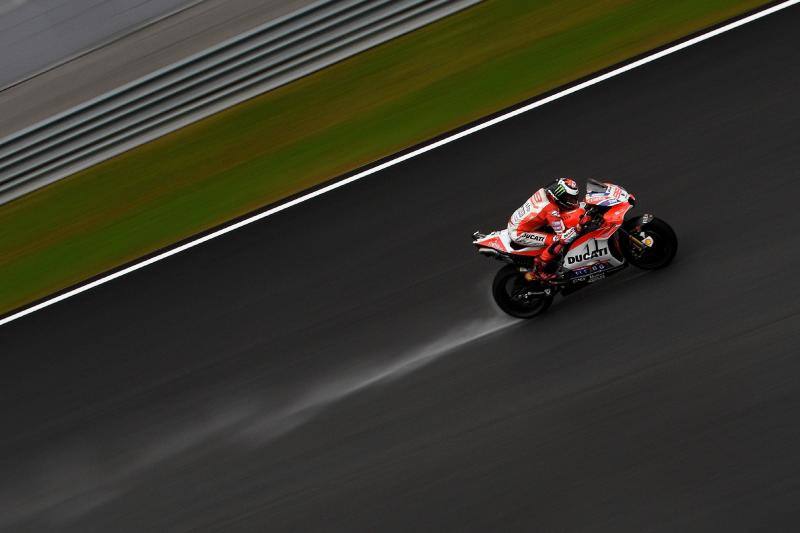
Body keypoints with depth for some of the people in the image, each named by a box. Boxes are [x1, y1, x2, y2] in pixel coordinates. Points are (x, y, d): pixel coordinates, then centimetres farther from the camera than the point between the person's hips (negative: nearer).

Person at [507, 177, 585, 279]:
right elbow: (564, 237, -25)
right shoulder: (551, 210, -29)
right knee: (559, 241, -20)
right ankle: (539, 269, -4)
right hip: (519, 234, -10)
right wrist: (579, 226, -20)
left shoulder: (544, 191, -6)